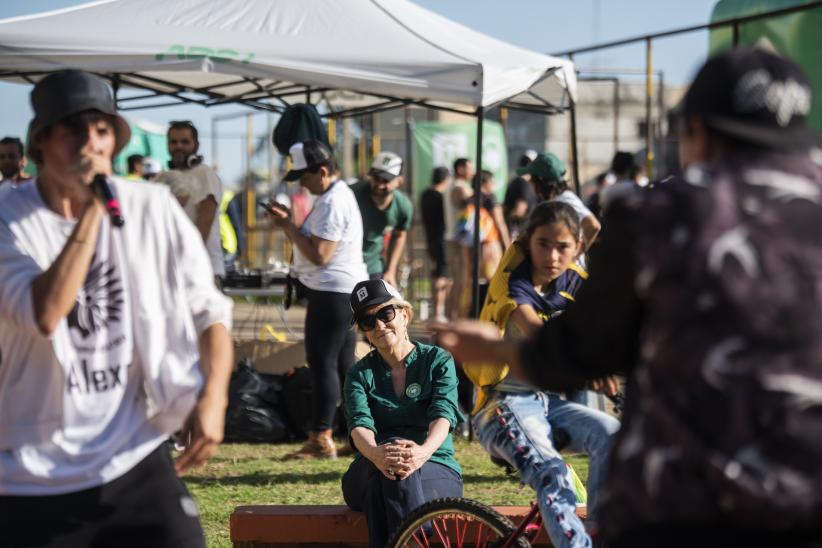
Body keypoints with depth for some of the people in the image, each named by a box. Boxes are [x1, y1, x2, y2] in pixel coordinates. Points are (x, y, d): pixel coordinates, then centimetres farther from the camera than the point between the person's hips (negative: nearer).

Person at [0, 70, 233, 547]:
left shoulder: (153, 210, 1)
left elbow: (209, 311, 10)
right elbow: (44, 315, -21)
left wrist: (213, 398, -5)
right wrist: (90, 212, -18)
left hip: (134, 459, 1)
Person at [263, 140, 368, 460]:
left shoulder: (332, 203, -18)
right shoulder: (339, 195, 16)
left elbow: (319, 254, -22)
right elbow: (316, 243, 20)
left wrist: (289, 227, -14)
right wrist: (289, 225, 7)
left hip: (332, 291, -11)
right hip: (344, 290, 11)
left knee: (322, 362, -8)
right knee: (343, 364, 13)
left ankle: (321, 439, -6)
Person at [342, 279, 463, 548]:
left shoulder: (439, 361, 5)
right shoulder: (360, 374, 8)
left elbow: (443, 414, -14)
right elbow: (359, 424, -12)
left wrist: (423, 451, -38)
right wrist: (376, 453, -38)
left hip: (435, 471, -1)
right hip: (370, 476, 1)